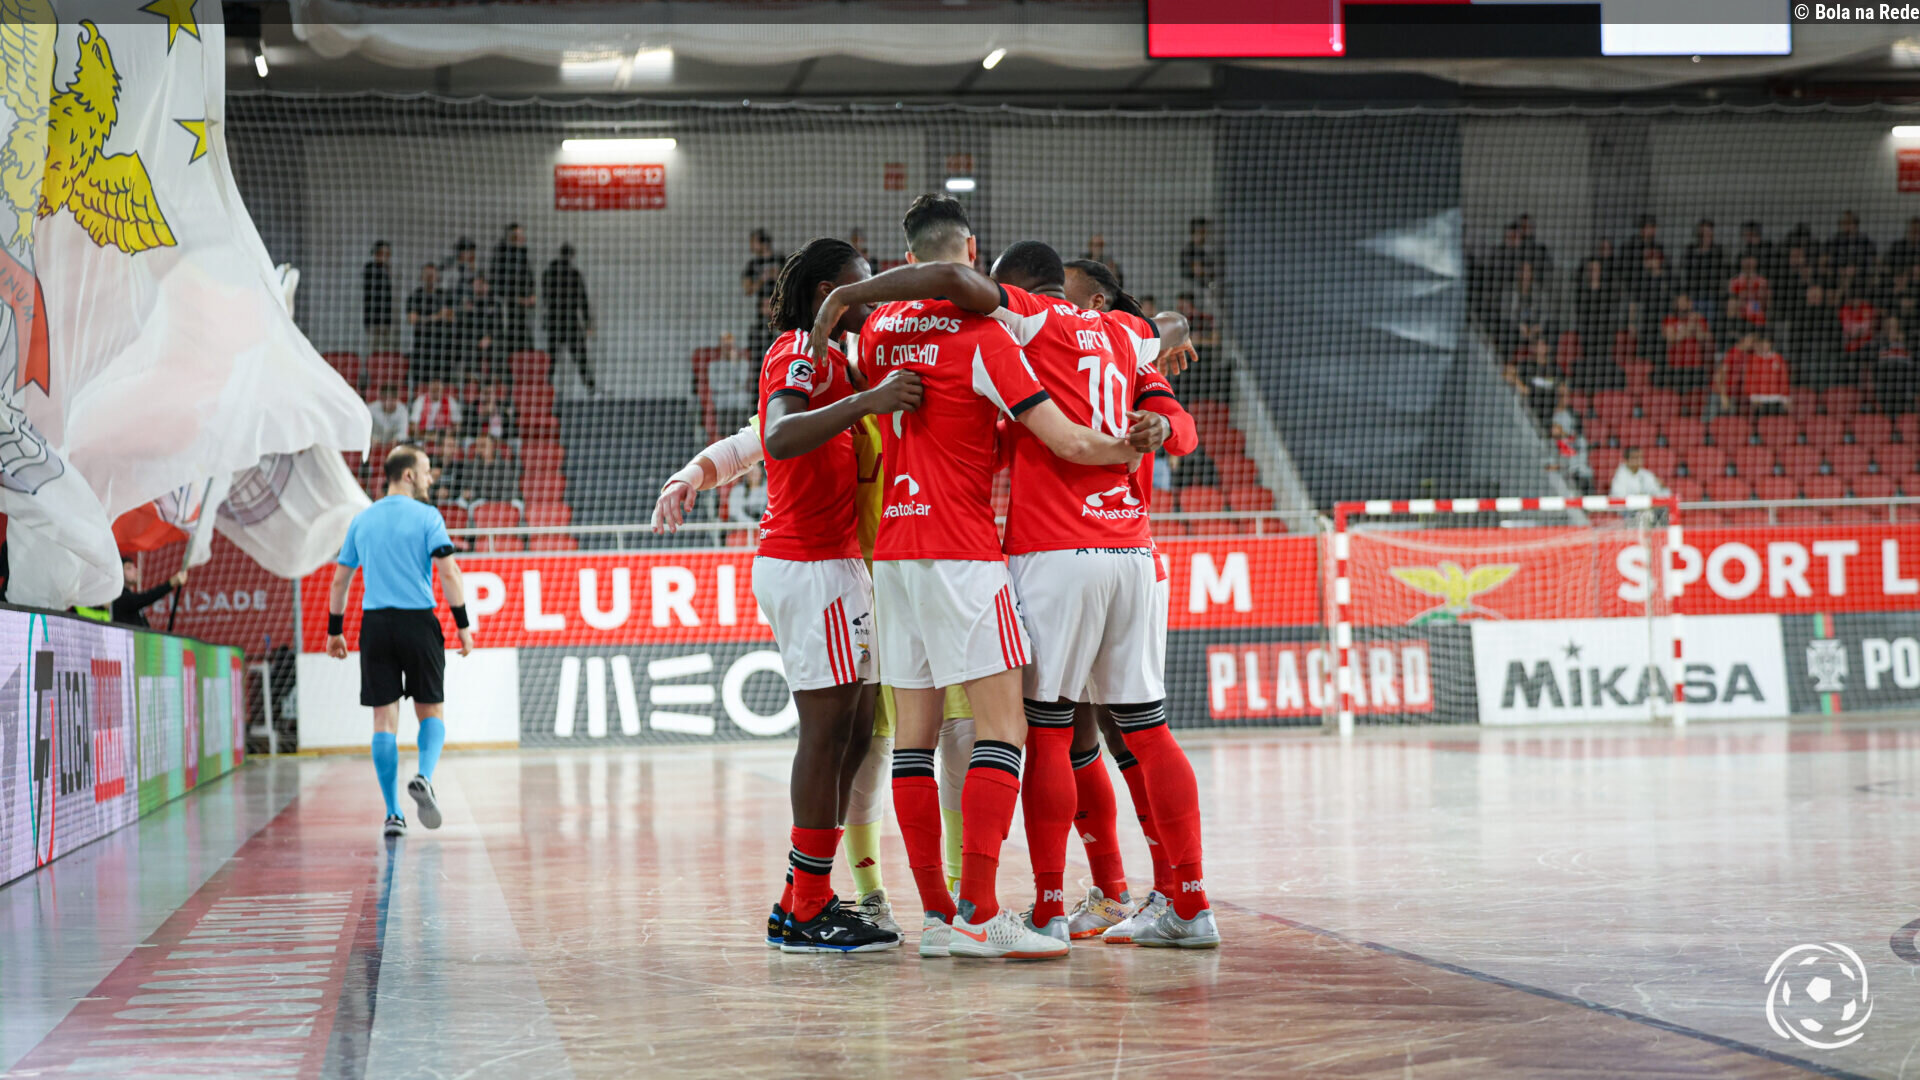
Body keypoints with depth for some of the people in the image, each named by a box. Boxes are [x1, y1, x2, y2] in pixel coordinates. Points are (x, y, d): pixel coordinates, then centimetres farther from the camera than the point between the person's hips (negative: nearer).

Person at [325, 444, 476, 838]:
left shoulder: (362, 520, 11)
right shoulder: (426, 517, -2)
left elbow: (340, 580, 14)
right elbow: (448, 572, -11)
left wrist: (335, 630, 22)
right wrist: (462, 624, -7)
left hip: (375, 626, 3)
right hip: (418, 623, -3)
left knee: (384, 718, 4)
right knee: (431, 712, 10)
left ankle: (393, 814, 1)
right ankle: (423, 777, -18)